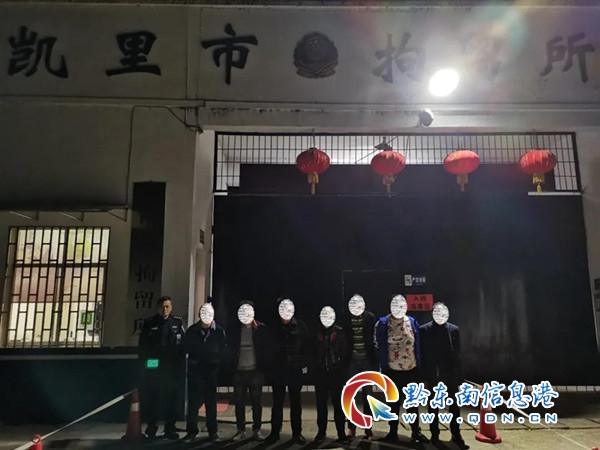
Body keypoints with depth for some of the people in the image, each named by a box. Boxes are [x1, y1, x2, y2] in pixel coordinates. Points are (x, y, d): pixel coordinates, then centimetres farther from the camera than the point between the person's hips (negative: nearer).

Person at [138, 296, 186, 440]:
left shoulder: (177, 323, 2)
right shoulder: (149, 323, 2)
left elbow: (183, 345, 0)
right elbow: (143, 347, 3)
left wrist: (181, 368, -4)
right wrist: (144, 363, -4)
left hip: (172, 369, 0)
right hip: (153, 369, 0)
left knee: (172, 399, 6)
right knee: (152, 399, 4)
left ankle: (170, 429, 19)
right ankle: (151, 428, 19)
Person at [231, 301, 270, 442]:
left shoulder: (261, 328, -2)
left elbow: (265, 349, 0)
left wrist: (264, 367, -6)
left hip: (255, 371, -1)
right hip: (239, 371, 2)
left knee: (257, 402, 6)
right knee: (239, 402, 7)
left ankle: (256, 430, 16)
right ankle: (241, 430, 19)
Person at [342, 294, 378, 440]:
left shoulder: (370, 317, -2)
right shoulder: (345, 318, -3)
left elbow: (374, 338, -1)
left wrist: (375, 359, -5)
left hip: (367, 360, 0)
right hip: (352, 361, 0)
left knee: (367, 394, 8)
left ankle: (368, 428, 18)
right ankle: (351, 427, 20)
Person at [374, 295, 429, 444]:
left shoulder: (413, 322, 0)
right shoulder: (382, 324, -7)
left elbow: (418, 346, 6)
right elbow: (379, 347, -2)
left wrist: (419, 366, 3)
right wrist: (382, 368, -2)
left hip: (411, 370, 2)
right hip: (392, 371, -2)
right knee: (394, 402, 12)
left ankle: (416, 432, 28)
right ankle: (393, 432, 25)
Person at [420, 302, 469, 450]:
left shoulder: (454, 330, 0)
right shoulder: (425, 329, -6)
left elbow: (457, 354, 0)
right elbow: (422, 352, -5)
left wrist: (459, 376, -1)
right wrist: (424, 374, -9)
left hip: (450, 374, 1)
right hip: (433, 374, -1)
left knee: (454, 405, 10)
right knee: (433, 405, 11)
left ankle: (456, 435, 23)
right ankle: (435, 434, 23)